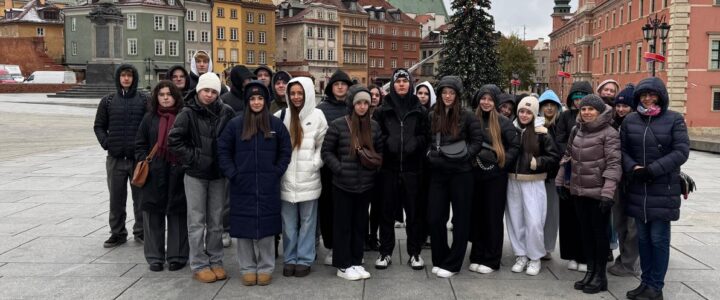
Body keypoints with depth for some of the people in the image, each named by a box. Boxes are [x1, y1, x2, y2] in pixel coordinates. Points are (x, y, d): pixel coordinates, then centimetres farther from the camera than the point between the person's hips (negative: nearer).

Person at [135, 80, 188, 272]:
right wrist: (143, 162, -1)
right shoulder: (150, 118, 9)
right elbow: (140, 144, 12)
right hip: (154, 174, 2)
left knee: (177, 215, 4)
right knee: (153, 215, 7)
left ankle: (177, 256, 15)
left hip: (177, 174, -2)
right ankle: (155, 257, 18)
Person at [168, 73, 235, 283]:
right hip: (195, 175, -2)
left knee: (216, 221, 10)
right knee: (197, 221, 3)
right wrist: (193, 158, -10)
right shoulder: (188, 113, -6)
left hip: (219, 174, 2)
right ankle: (199, 265, 12)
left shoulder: (226, 113, -1)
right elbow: (174, 141, -9)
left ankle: (215, 261, 22)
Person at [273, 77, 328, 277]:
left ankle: (304, 259, 17)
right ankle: (290, 259, 20)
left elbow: (323, 145, 2)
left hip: (308, 178, -1)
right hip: (286, 178, 1)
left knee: (307, 221, 6)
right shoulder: (281, 116, 3)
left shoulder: (317, 116, 0)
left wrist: (315, 163, -8)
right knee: (288, 222, 8)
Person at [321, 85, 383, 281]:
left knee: (360, 224, 12)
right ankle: (343, 266, 14)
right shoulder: (338, 125, -7)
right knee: (343, 224, 4)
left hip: (365, 184, 4)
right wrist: (339, 169, -13)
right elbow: (327, 151, -4)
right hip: (343, 184, -4)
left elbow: (380, 151, 17)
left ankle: (356, 262, 24)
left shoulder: (374, 126, 6)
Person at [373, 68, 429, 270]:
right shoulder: (383, 110, 7)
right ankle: (385, 252, 14)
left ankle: (414, 252, 15)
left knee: (414, 210, 4)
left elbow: (426, 135, 5)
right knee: (387, 210, 4)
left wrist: (416, 142, -12)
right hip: (389, 167, 0)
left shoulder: (419, 110, 8)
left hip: (412, 167, 0)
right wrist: (387, 142, -12)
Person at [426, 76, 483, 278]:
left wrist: (464, 155, -14)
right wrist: (431, 154, 2)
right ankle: (439, 260, 21)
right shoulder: (433, 116, 8)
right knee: (435, 218, 5)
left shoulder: (466, 116, -4)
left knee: (460, 218, 5)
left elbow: (477, 140, -3)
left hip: (460, 173, -4)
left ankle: (452, 264, 14)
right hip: (438, 173, 4)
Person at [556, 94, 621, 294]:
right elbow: (567, 156, 18)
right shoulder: (577, 130, 9)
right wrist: (560, 181, 14)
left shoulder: (609, 133, -11)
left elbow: (613, 164, -16)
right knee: (585, 232, 13)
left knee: (599, 232, 4)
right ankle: (590, 271, 26)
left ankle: (600, 275, 17)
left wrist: (608, 192, -23)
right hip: (578, 190, 6)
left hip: (598, 193, -6)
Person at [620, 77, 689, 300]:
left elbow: (681, 152, -9)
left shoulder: (674, 119, -3)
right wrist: (632, 168, -12)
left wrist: (652, 169, -17)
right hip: (637, 188, 3)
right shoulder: (630, 120, 6)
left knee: (659, 238, 0)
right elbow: (622, 149, 7)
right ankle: (646, 281, 22)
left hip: (663, 189, -3)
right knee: (643, 237, 11)